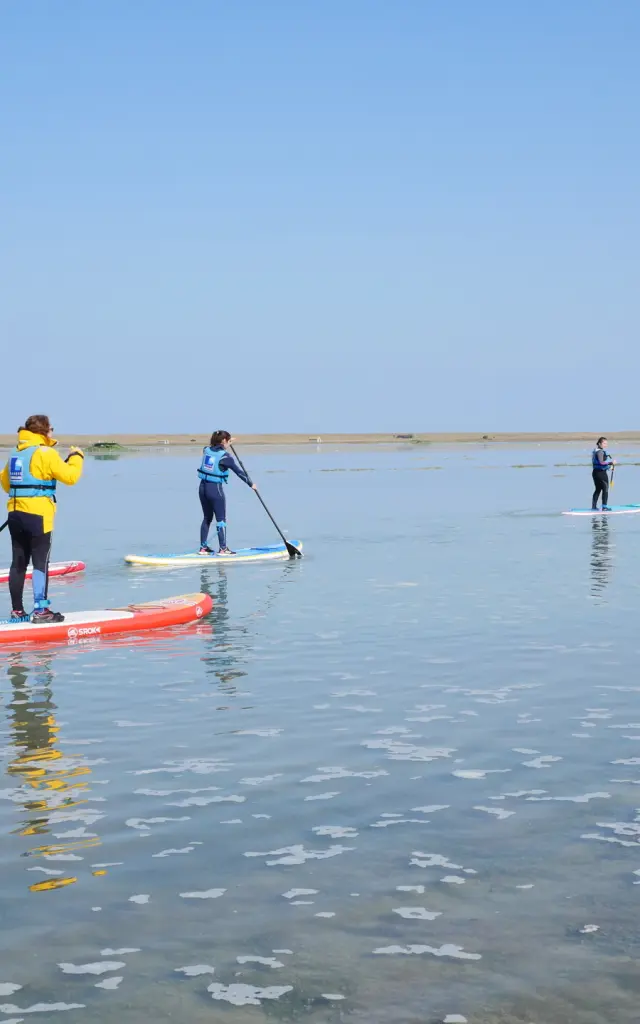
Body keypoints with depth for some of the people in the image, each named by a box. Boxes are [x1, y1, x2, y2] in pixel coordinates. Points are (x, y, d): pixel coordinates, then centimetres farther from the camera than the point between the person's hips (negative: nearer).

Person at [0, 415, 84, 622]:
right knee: (40, 563, -4)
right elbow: (70, 476, -12)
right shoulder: (45, 453, -10)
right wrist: (76, 457, 4)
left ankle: (17, 611, 15)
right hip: (37, 515, -8)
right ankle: (41, 611, -5)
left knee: (18, 563, 10)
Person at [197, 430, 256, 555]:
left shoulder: (207, 450, 4)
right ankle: (223, 549, 6)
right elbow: (239, 472, -5)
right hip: (216, 489, -7)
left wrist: (226, 444, 41)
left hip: (203, 487, 7)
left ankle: (203, 547, 18)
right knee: (221, 519, 3)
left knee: (207, 518, 16)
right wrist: (251, 484, 6)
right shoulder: (225, 456, -13)